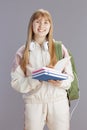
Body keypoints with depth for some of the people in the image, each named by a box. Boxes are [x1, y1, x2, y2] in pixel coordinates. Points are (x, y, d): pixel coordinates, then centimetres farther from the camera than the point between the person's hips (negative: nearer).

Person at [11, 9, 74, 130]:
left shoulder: (60, 48, 2)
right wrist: (38, 78, -17)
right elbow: (16, 82, -2)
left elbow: (70, 76, 4)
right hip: (33, 103, 0)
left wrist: (60, 82, -18)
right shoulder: (22, 52, 2)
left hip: (59, 101, 1)